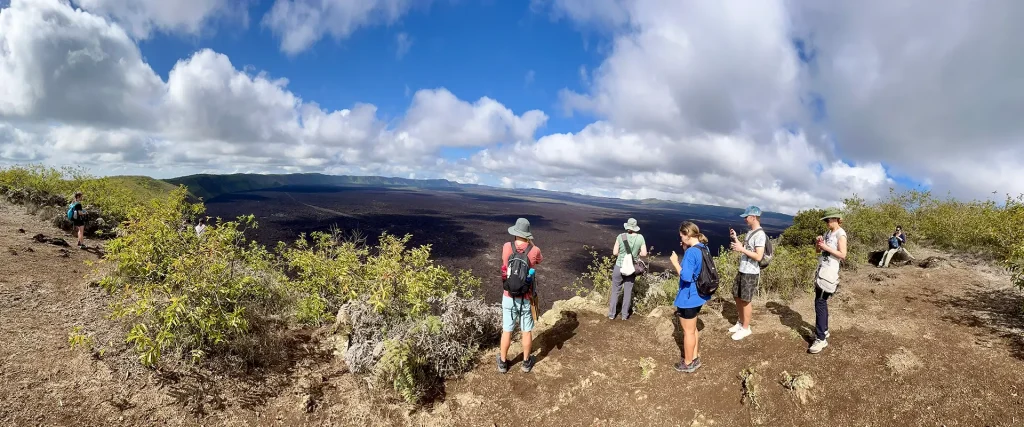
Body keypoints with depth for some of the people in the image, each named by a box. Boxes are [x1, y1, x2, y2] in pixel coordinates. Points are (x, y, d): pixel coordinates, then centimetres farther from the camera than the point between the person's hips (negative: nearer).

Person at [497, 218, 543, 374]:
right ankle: (526, 362, 31)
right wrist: (531, 245, 19)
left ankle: (503, 362, 29)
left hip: (509, 297, 1)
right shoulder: (534, 250, -14)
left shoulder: (506, 247, -12)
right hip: (526, 298, -1)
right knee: (527, 331, 16)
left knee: (507, 331, 14)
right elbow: (540, 260, 11)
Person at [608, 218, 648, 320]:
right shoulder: (640, 237, -7)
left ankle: (611, 314, 19)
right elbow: (644, 253, -6)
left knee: (615, 291, 13)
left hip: (619, 267, -1)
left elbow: (614, 252, -9)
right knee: (628, 292, 15)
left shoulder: (621, 236, -12)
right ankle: (625, 315, 23)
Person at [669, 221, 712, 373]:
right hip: (697, 296, 9)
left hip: (688, 297, -9)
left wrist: (675, 262, -18)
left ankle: (688, 363, 22)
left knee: (688, 331, 7)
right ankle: (695, 358, 37)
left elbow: (686, 276, -29)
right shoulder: (703, 248, 4)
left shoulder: (691, 252, -25)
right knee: (693, 329, 23)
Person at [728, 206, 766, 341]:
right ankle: (740, 323, 32)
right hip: (742, 271, 9)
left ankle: (746, 328, 15)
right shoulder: (750, 232, 10)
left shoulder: (760, 234, -19)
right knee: (737, 297, 18)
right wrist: (735, 238, 9)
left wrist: (741, 249, -24)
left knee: (746, 300, 2)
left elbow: (758, 256, -25)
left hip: (751, 273, -9)